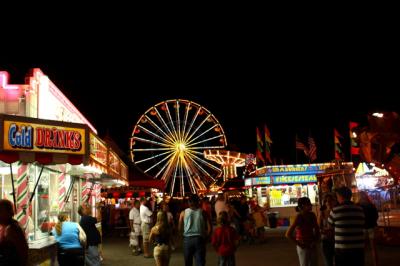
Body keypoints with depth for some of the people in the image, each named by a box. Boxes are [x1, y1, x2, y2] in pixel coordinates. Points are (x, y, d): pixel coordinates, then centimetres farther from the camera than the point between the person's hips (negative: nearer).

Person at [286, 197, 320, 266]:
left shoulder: (312, 215, -2)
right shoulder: (299, 217, -18)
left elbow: (317, 229, 15)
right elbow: (288, 234, -22)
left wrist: (316, 240, 4)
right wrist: (299, 243, -16)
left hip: (312, 245, 6)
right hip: (303, 246, -6)